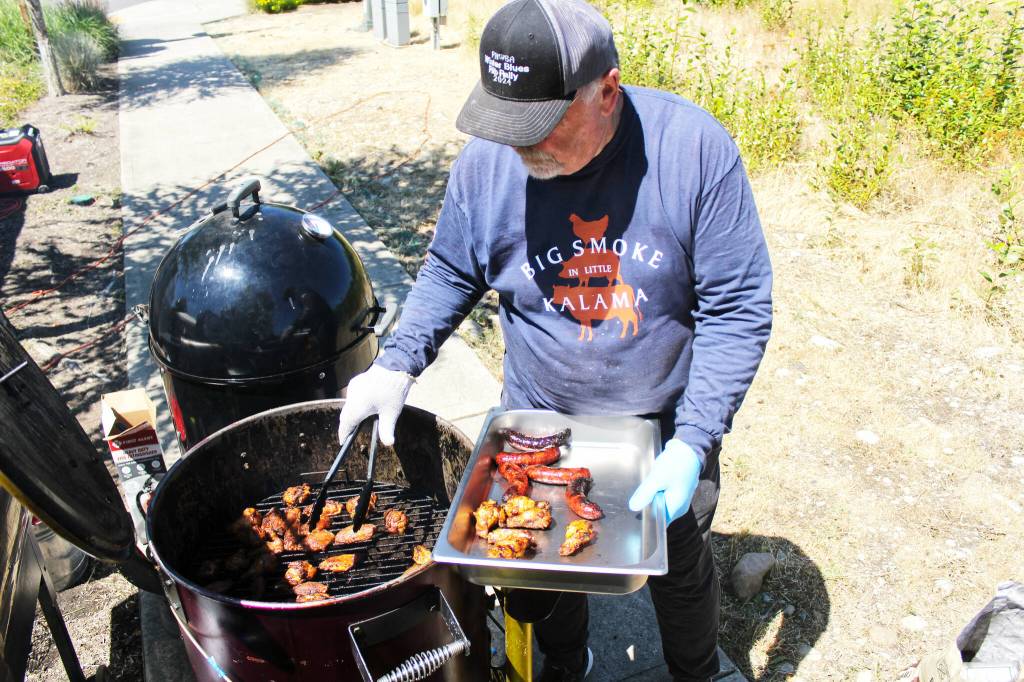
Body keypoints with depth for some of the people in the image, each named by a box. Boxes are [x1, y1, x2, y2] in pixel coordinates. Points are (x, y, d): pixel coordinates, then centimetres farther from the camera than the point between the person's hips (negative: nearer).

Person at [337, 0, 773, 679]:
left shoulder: (696, 148, -21)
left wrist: (693, 441, -23)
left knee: (681, 568, 22)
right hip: (539, 422, 2)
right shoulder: (487, 160, -15)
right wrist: (398, 363, -13)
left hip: (667, 424, -1)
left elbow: (737, 309, -17)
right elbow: (450, 273, 1)